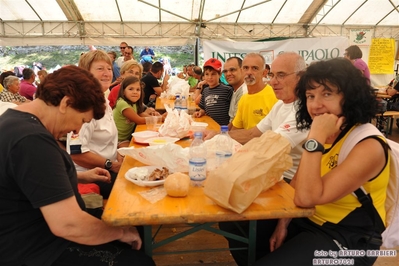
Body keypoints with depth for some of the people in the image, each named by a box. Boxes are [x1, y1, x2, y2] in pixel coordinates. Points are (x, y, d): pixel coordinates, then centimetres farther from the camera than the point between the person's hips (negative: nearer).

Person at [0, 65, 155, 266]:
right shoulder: (32, 140, -29)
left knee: (133, 225, 13)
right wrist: (121, 231, -16)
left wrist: (80, 176, 14)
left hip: (35, 235, 10)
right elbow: (68, 225, -32)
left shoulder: (16, 120, 5)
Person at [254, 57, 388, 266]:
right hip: (308, 221, 7)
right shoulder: (324, 135, 0)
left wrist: (316, 138, -30)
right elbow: (297, 184, 6)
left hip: (346, 238, -7)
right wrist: (284, 223, -4)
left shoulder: (368, 146, -23)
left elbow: (306, 197, -30)